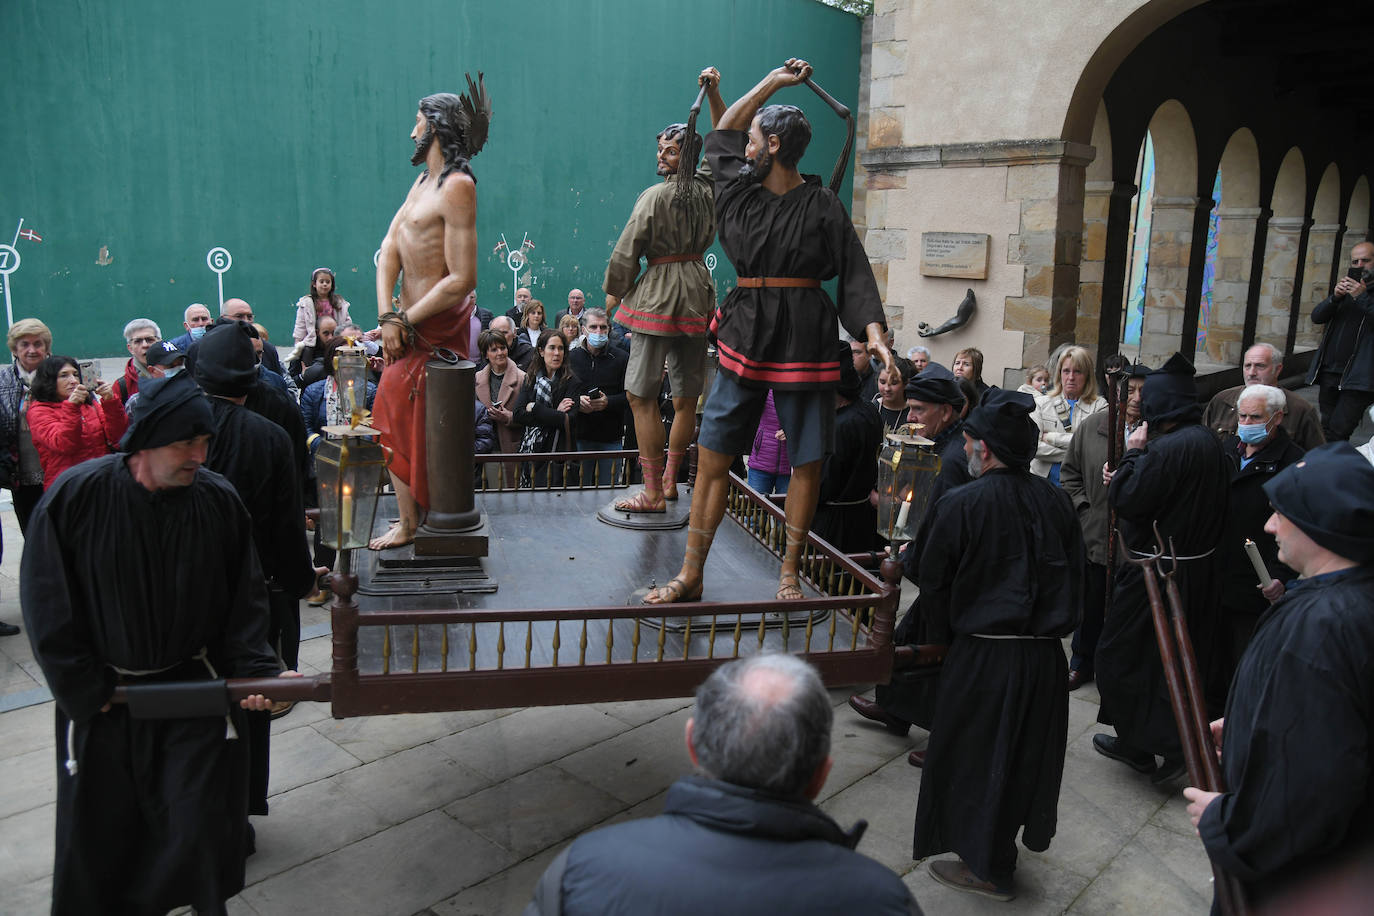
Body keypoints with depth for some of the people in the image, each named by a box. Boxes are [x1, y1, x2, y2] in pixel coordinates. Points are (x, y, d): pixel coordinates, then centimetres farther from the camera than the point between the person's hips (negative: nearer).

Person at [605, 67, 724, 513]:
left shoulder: (656, 196, -9)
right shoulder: (710, 189, 6)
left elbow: (626, 254, -8)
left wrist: (611, 298, 5)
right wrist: (714, 93, 20)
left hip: (658, 294, -7)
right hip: (698, 294, 7)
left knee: (642, 394, -3)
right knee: (686, 398, 11)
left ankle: (653, 494, -3)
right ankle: (670, 481, 23)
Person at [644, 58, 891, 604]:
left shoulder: (822, 205, -1)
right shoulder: (739, 190, 9)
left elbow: (855, 273, -2)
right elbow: (722, 132, 25)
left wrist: (873, 332, -15)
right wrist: (772, 82, 23)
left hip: (805, 338, -3)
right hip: (745, 334, 3)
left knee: (807, 460, 3)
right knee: (712, 455, 0)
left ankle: (789, 572, 17)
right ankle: (691, 575, 7)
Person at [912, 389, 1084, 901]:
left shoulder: (962, 504, -15)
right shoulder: (1054, 501, -1)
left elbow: (933, 588, -6)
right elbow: (1075, 578, 10)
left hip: (984, 656, -5)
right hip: (1046, 654, 5)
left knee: (975, 754, 11)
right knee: (1029, 752, 22)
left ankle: (987, 867, 22)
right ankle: (1026, 833, 42)